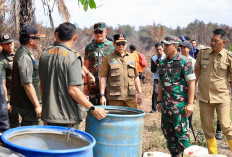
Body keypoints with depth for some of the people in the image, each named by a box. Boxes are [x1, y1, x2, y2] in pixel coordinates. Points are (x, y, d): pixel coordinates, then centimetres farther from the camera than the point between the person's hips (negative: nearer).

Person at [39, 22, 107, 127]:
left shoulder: (45, 54, 5)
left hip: (48, 114, 7)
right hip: (66, 117, -6)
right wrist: (93, 109, -16)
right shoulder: (72, 57, -16)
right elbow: (73, 90, -22)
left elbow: (42, 85, 12)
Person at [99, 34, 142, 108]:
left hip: (131, 97, 3)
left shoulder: (132, 58, 14)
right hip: (114, 98, -3)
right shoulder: (108, 58, 3)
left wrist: (139, 93, 15)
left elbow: (136, 77, 19)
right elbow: (103, 78, 0)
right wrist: (102, 95, -7)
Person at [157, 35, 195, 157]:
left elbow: (191, 83, -10)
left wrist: (190, 104, -14)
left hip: (179, 105, -7)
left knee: (181, 133, -3)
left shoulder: (184, 62, -7)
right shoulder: (162, 63, 12)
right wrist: (159, 101, 17)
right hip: (166, 105, 7)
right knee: (167, 132, 12)